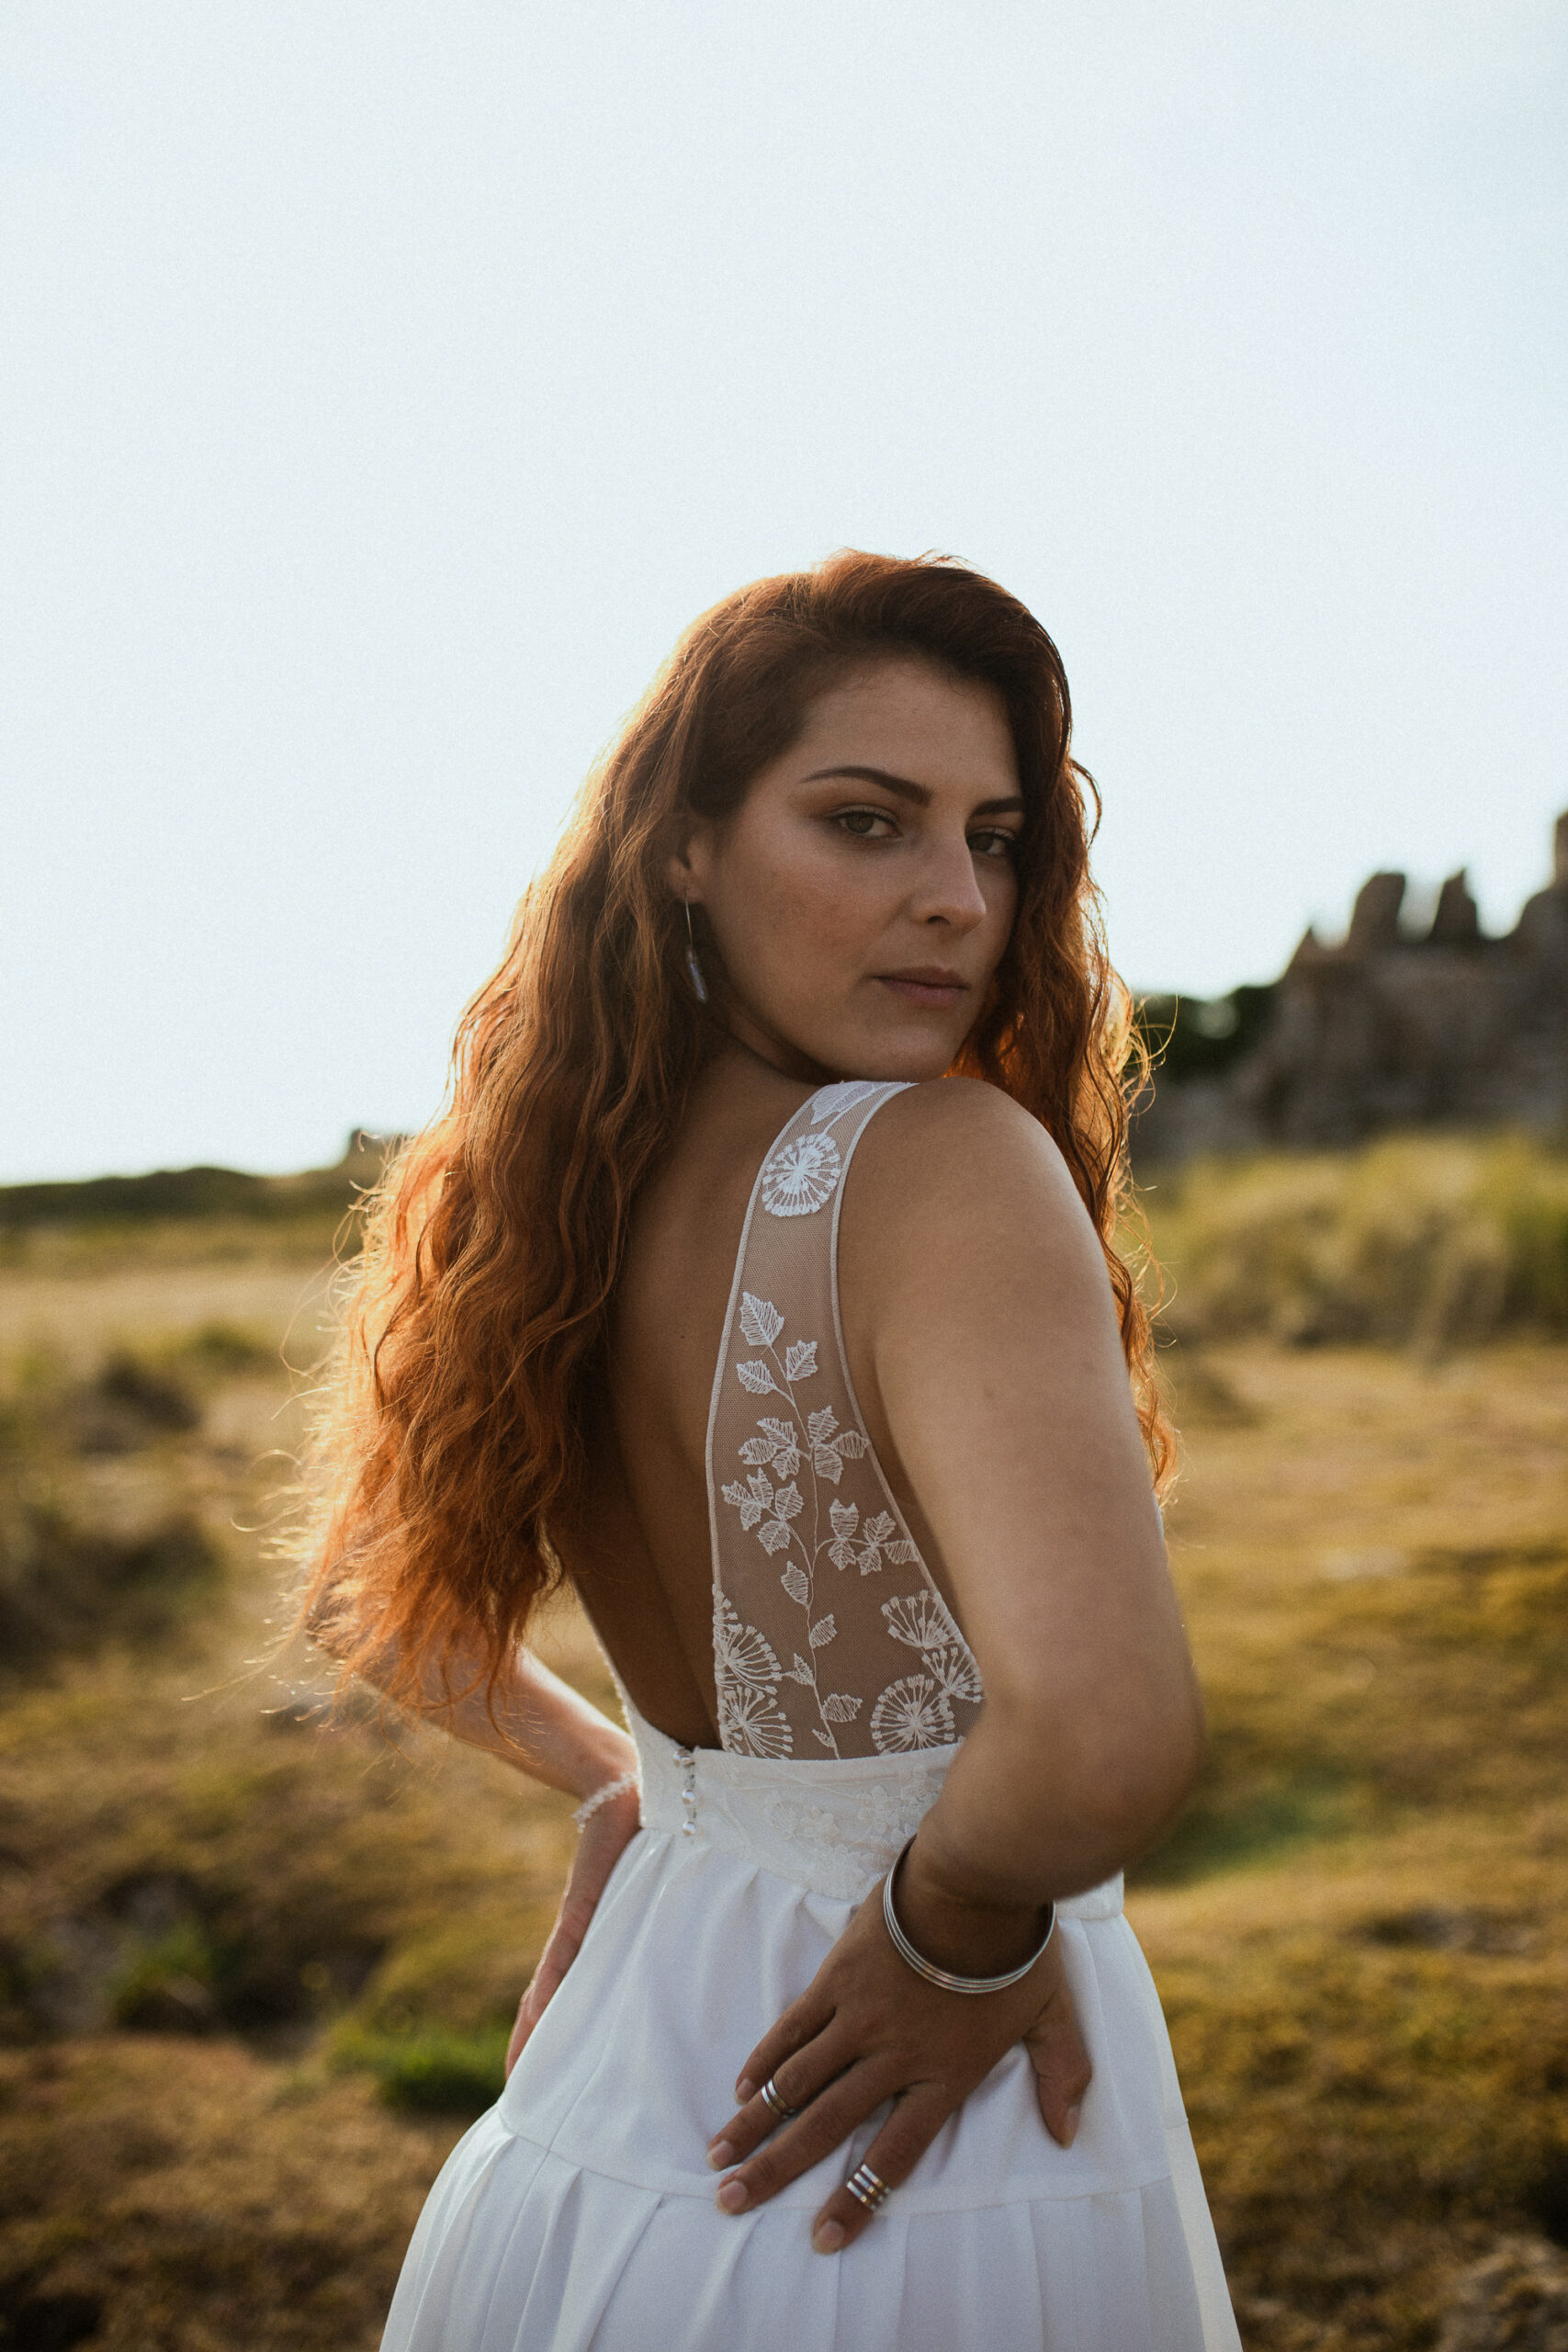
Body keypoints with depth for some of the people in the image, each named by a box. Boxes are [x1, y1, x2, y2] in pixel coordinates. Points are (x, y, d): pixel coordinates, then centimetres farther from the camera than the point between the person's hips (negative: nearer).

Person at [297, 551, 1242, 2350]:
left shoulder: (560, 1200, -3)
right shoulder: (947, 1166, -24)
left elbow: (381, 1606, 14)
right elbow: (1107, 1738, -39)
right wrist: (962, 1921, -21)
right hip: (950, 2203, -6)